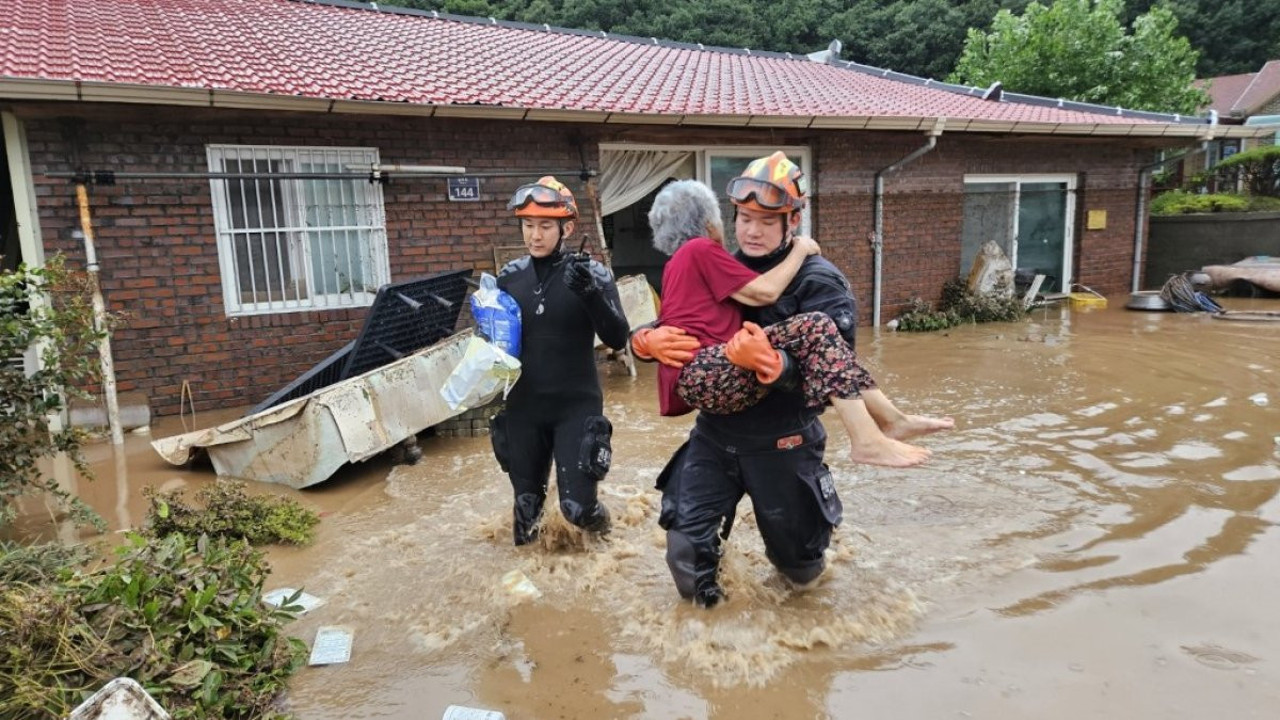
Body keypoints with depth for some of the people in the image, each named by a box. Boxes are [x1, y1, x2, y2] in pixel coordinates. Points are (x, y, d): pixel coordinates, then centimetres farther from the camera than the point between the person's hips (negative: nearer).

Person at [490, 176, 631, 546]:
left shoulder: (592, 273, -8)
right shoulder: (509, 276, 2)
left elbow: (618, 339, -15)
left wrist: (590, 293, -30)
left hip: (576, 407, -3)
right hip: (523, 408, 3)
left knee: (577, 507, -5)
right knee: (526, 503, 12)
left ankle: (601, 528, 31)